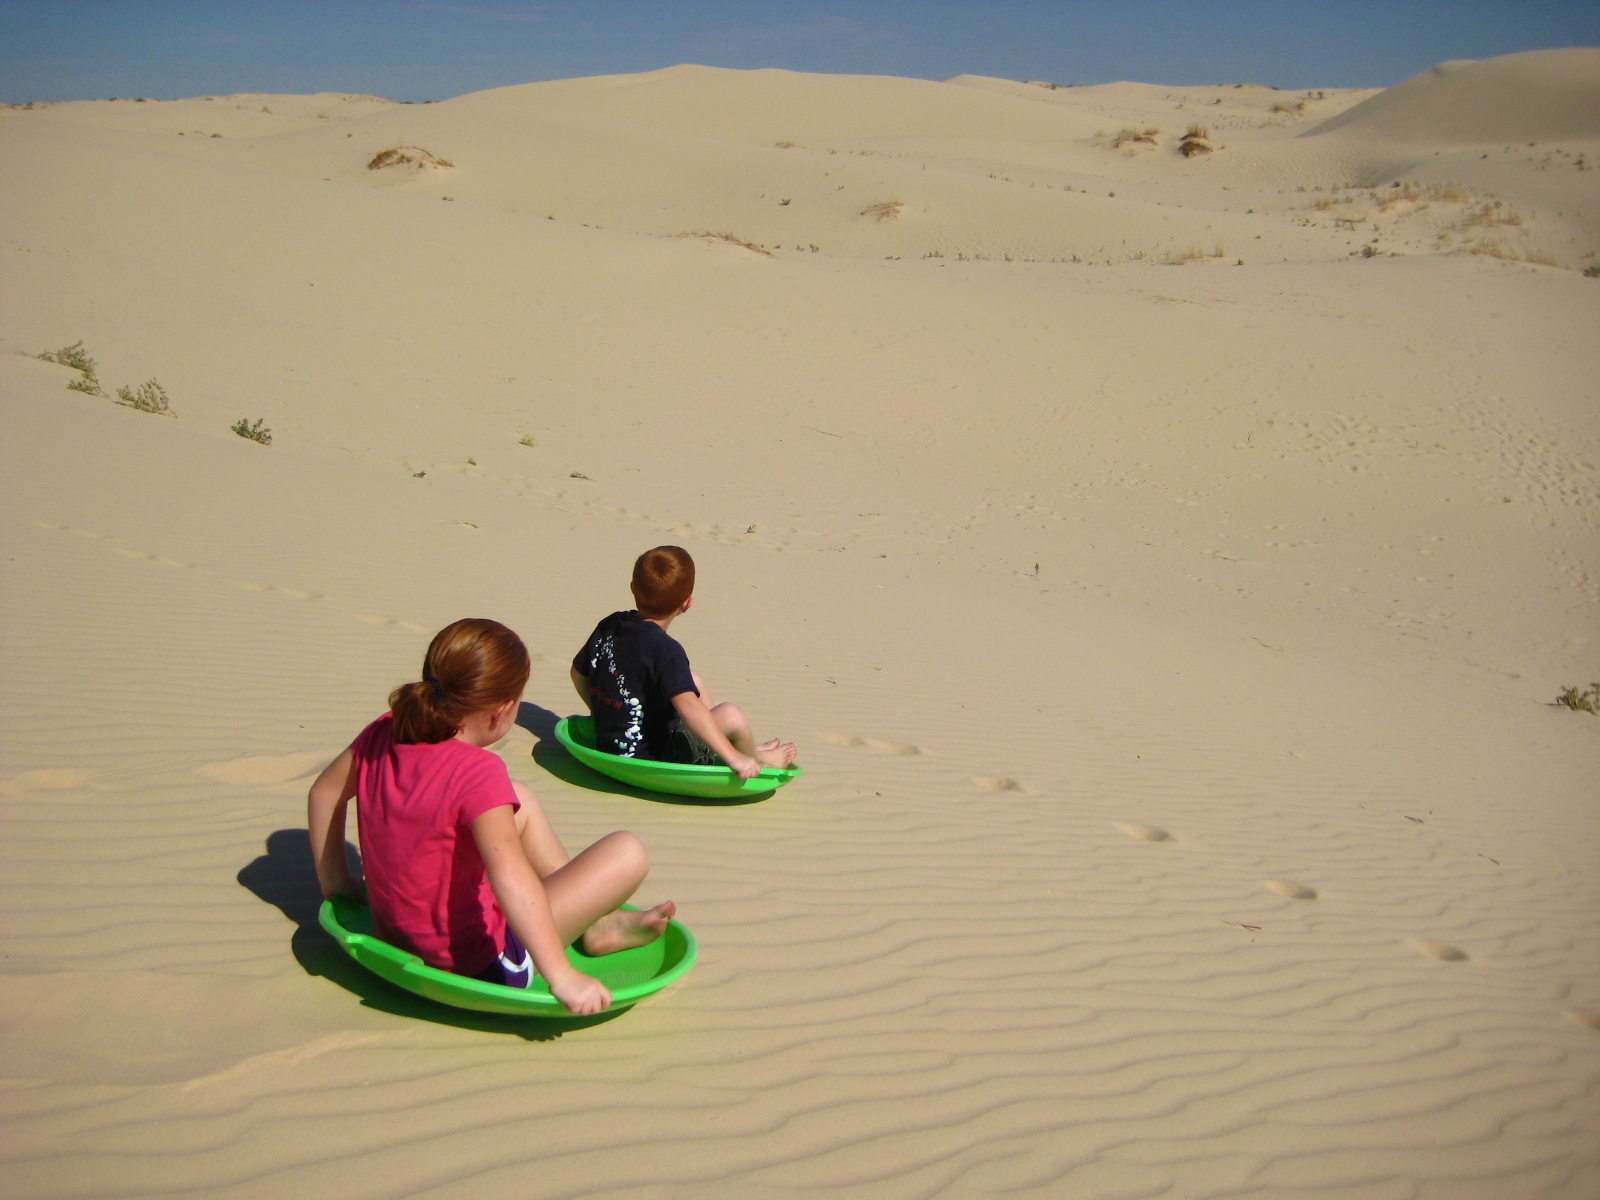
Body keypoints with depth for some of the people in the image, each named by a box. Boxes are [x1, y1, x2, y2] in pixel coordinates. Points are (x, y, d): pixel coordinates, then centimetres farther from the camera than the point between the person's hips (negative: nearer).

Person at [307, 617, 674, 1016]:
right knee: (627, 853, -10)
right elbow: (511, 877, -38)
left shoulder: (384, 734, -4)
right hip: (479, 962, -8)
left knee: (519, 802, 23)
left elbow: (324, 792, 12)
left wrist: (335, 880, 23)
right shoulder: (477, 773, -27)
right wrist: (560, 976, -36)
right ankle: (599, 931, 20)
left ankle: (596, 922, 29)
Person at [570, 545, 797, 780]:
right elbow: (688, 707, -36)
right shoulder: (665, 651, -24)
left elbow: (578, 673, 14)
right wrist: (734, 758, -36)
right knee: (731, 716, -16)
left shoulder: (608, 626, 0)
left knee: (692, 680, 21)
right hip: (651, 758, -9)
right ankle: (756, 758, 15)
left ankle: (746, 748, 30)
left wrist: (602, 712, 31)